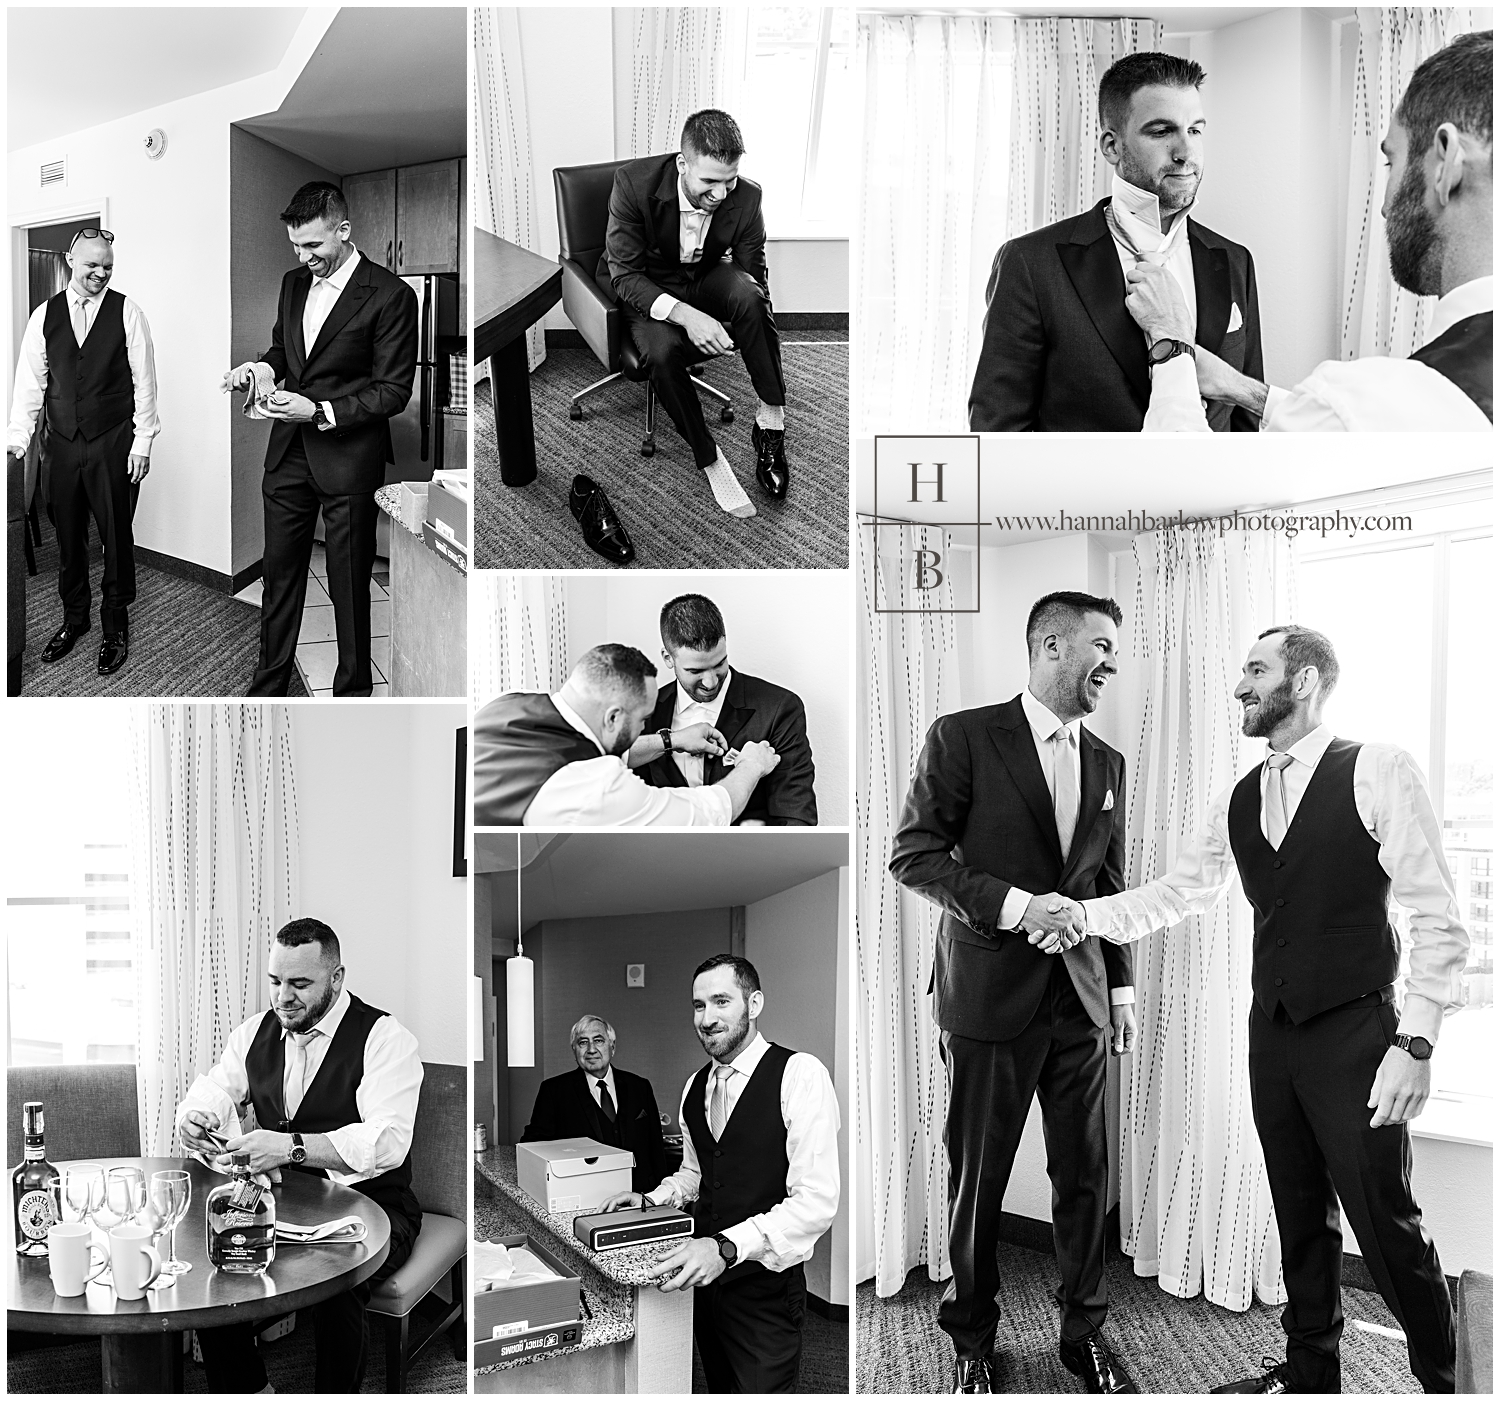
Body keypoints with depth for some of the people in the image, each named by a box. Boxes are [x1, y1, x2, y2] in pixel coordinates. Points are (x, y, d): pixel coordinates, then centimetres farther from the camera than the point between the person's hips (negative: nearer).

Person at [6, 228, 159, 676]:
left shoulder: (126, 311, -3)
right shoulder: (44, 315, 5)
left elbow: (144, 382, -3)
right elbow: (30, 383, 5)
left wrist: (142, 442, -7)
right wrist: (17, 439, -1)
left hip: (114, 445, -3)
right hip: (62, 445, 3)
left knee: (117, 537, 3)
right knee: (68, 536, 12)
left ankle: (116, 627, 17)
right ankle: (74, 618, 29)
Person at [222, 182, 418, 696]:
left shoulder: (391, 296, -11)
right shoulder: (294, 283, 10)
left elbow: (392, 392, -12)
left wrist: (319, 412, -21)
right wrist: (261, 367, 1)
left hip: (348, 459, -6)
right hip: (288, 454, 6)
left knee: (348, 586, 2)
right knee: (279, 575, 13)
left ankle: (353, 693, 17)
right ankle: (268, 688, 24)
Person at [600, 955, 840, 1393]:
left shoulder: (799, 1073, -16)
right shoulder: (695, 1087, 8)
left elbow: (816, 1201, -23)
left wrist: (726, 1247, -31)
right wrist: (652, 1200, 3)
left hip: (766, 1288, -6)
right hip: (705, 1277, 6)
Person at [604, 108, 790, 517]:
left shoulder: (746, 196, -18)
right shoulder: (634, 183, -26)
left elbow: (753, 271, -6)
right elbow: (624, 276, -25)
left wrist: (754, 306, -30)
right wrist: (684, 314, -40)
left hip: (704, 279, 2)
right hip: (645, 289, -2)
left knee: (748, 294, -32)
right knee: (662, 350, -35)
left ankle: (771, 420, -22)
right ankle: (709, 459, -19)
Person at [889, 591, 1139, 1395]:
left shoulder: (1107, 764, 12)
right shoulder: (963, 738, -6)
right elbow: (912, 855, -9)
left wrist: (1121, 987, 14)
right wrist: (1010, 904, -18)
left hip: (1079, 1001, 5)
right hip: (991, 995, -4)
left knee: (1086, 1173, 8)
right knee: (977, 1177, 6)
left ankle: (1085, 1332, 26)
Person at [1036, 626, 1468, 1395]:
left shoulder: (1378, 770, -9)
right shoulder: (1238, 803, 8)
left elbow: (1437, 915, -11)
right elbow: (1174, 892, 14)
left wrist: (1416, 1042, -16)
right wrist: (1082, 915, 0)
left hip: (1355, 1032, -5)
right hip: (1273, 1033, 6)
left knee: (1385, 1221, -1)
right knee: (1300, 1214, 16)